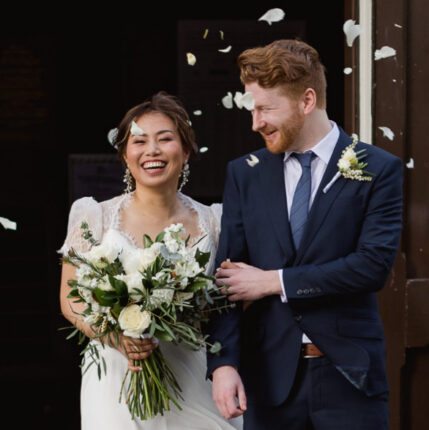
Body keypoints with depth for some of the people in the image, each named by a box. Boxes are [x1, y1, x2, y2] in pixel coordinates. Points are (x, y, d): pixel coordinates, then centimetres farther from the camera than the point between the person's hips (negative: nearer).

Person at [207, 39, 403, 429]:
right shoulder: (245, 173, 7)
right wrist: (223, 363, -12)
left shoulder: (379, 170, -2)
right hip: (270, 376, 2)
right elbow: (227, 275, 1)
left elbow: (374, 265, -13)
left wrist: (273, 281, -11)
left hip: (348, 374, -2)